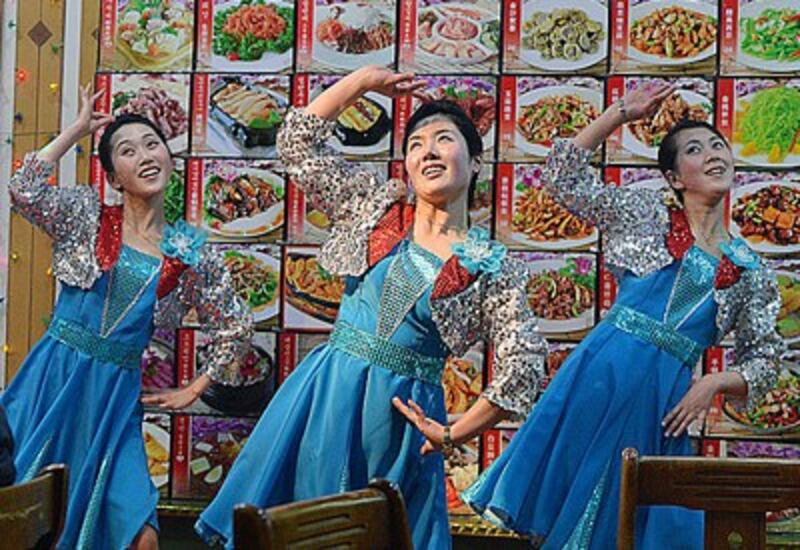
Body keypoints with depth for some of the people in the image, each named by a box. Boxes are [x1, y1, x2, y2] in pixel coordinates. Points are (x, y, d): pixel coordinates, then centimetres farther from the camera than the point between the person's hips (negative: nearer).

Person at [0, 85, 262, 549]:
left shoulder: (192, 253, 5)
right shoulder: (88, 216, 2)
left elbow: (238, 329, 15)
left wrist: (194, 390, 11)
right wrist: (79, 129, -7)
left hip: (116, 392, 1)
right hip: (54, 377, -1)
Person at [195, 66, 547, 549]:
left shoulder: (492, 268, -3)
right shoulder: (375, 207, 7)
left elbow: (523, 367, -6)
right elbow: (298, 142, 8)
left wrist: (454, 435, -6)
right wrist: (364, 80, 4)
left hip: (400, 415, -2)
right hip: (326, 396, 2)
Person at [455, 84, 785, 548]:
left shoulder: (752, 273, 10)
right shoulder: (647, 214, 7)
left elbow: (765, 362, 14)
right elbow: (564, 176, 5)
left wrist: (714, 383, -5)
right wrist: (622, 113, 2)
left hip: (662, 400, 2)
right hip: (600, 373, -2)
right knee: (564, 484, -4)